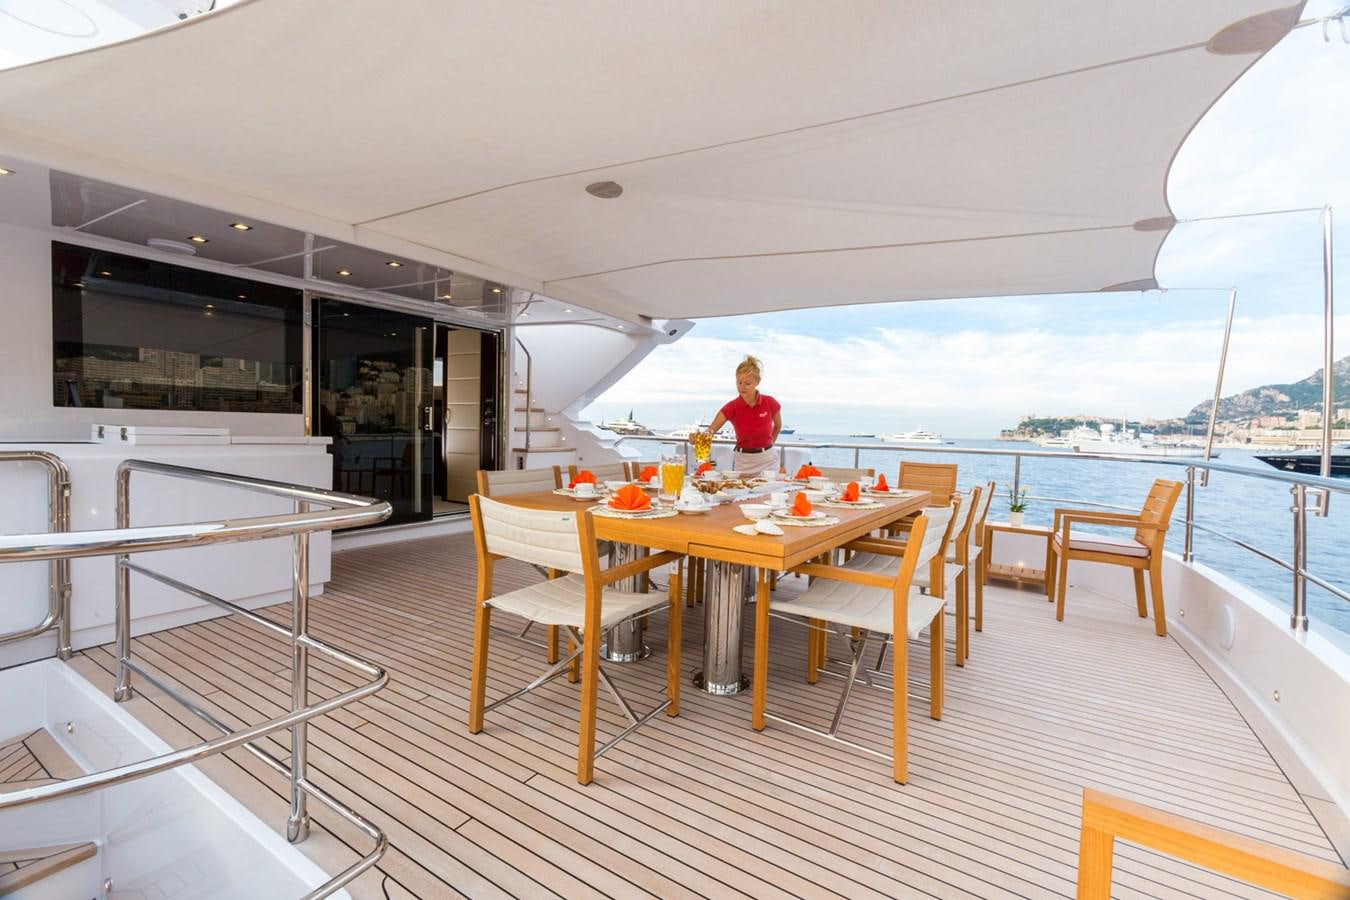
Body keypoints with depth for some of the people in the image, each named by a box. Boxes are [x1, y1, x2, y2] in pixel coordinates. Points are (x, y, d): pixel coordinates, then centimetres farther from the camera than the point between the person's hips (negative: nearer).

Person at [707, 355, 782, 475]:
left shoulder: (770, 403, -10)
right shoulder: (731, 408, -14)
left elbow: (778, 426, 10)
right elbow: (710, 430, -24)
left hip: (768, 460, 1)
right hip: (743, 462, -1)